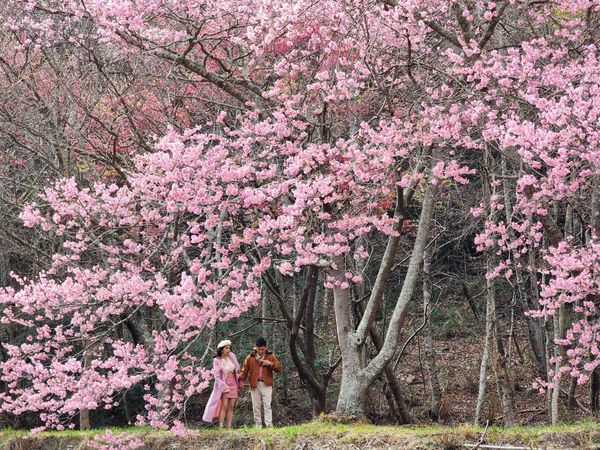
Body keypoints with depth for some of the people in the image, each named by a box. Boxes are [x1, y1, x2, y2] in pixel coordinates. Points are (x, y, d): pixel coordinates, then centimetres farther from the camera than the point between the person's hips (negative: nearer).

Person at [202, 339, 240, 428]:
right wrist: (224, 387, -16)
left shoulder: (232, 357, 6)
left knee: (231, 407, 2)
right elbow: (217, 376, -9)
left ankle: (229, 427, 2)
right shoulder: (217, 361, -7)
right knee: (224, 406, -12)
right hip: (223, 385, -5)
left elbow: (237, 369, 17)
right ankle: (221, 427, -12)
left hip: (233, 385, 5)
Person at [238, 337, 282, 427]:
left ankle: (269, 425, -13)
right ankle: (258, 425, 9)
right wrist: (242, 380, -6)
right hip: (255, 384, 2)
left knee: (267, 405, -8)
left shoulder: (270, 356, 5)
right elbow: (244, 369, 6)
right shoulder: (250, 357, 6)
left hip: (266, 385, -2)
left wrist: (270, 363, -15)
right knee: (256, 407, 4)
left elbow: (279, 368, 1)